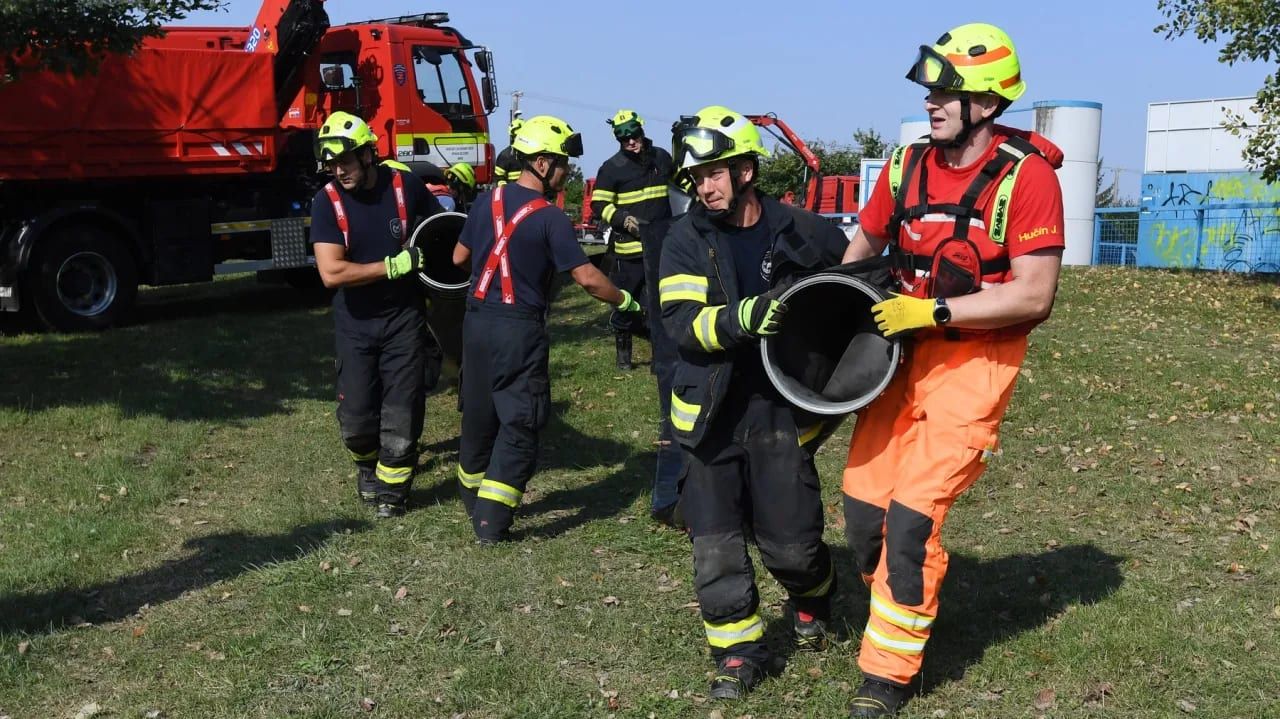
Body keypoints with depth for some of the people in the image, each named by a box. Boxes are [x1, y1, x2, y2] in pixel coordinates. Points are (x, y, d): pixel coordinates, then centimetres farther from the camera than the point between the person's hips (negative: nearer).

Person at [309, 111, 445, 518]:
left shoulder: (405, 188, -7)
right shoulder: (327, 203, -10)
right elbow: (331, 273, -21)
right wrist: (396, 265, -23)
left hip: (403, 317, 0)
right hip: (355, 322, 0)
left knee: (402, 409, -1)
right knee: (355, 415, 3)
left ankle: (392, 488, 17)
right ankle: (367, 463, 35)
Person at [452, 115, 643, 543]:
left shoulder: (488, 200, 5)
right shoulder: (550, 218, -13)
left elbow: (459, 257, 14)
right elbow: (587, 278, -15)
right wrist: (625, 301, 0)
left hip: (477, 321, 7)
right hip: (519, 329, -6)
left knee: (479, 413, 19)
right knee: (519, 422, 1)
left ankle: (473, 499, 36)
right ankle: (492, 520, -2)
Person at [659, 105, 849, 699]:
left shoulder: (801, 233, -3)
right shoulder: (686, 239, -2)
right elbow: (681, 322, -14)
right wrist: (740, 318, -32)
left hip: (779, 409, -1)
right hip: (710, 413, 1)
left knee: (790, 542, 4)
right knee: (715, 545, 4)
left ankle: (811, 601, 39)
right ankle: (739, 651, 23)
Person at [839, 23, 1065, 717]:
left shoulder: (1026, 175, -13)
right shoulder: (907, 162, 2)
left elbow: (1034, 295, -17)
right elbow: (862, 245, 17)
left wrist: (932, 309, -21)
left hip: (975, 360, -5)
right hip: (903, 348, 5)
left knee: (912, 517, -9)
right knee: (862, 507, 5)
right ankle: (898, 606, 34)